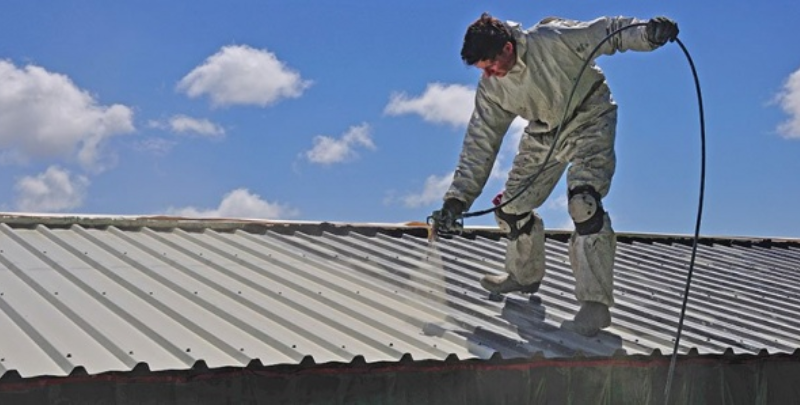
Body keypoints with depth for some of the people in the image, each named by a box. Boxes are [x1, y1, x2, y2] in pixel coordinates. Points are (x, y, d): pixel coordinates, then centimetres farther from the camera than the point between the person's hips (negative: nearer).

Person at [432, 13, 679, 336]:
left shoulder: (552, 40, -27)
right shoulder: (491, 88, -11)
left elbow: (607, 31, -18)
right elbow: (480, 142, -7)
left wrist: (649, 31, -36)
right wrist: (458, 197, -13)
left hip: (589, 121, -6)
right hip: (544, 134, 6)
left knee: (583, 203, -25)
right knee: (512, 205, 7)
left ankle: (595, 303, -24)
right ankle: (525, 275, 34)